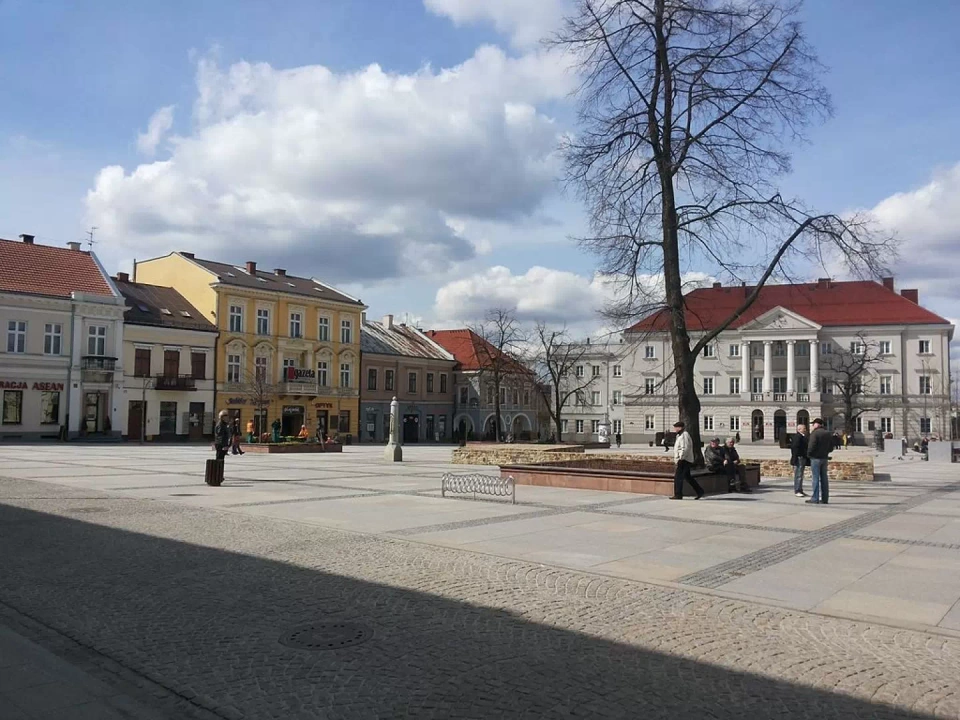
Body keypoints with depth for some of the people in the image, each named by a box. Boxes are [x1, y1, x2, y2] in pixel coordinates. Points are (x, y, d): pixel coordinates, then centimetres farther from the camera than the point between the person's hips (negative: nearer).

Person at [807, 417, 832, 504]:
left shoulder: (815, 433, -13)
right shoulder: (828, 433, 11)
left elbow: (811, 446, -19)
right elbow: (831, 446, 13)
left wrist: (809, 454, -4)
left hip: (816, 458, -7)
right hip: (824, 458, 7)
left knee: (815, 478, -5)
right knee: (824, 478, 11)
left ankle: (815, 499, -5)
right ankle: (825, 498, 12)